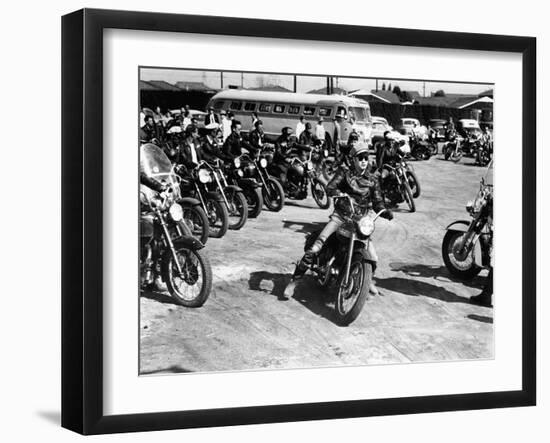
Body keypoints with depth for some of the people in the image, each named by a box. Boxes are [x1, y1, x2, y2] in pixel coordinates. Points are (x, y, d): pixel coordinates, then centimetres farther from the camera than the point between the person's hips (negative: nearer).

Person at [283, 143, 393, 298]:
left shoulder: (372, 181, 8)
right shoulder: (345, 172, 1)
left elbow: (378, 204, 6)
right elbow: (330, 188, -14)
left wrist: (387, 212, -16)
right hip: (340, 215, -2)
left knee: (372, 259, -8)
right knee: (314, 249, -20)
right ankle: (294, 280, -8)